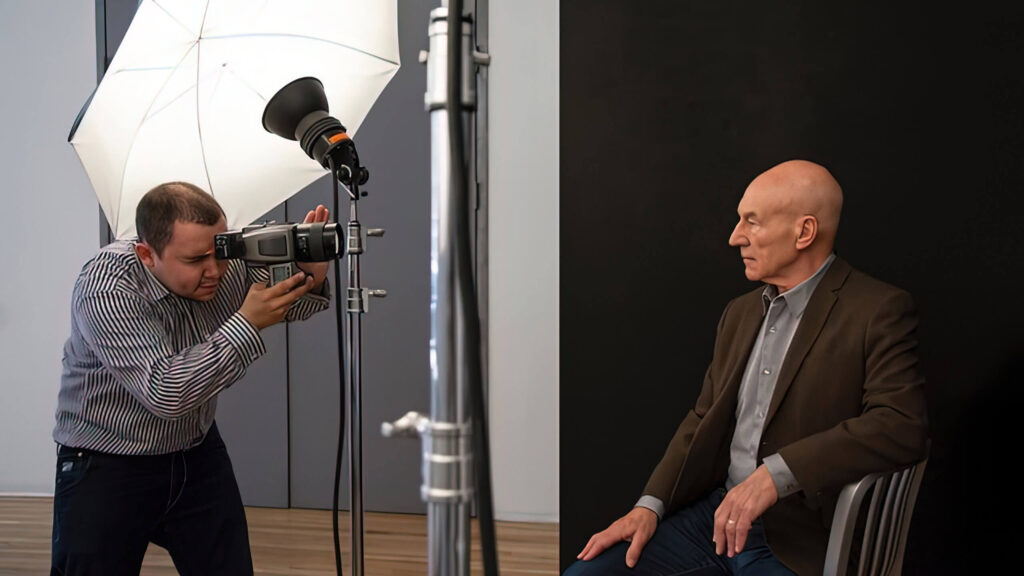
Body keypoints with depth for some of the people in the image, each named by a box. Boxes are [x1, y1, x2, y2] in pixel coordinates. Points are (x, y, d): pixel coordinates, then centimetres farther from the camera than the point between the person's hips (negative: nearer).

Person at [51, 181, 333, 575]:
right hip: (107, 466, -4)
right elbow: (163, 394, -33)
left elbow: (284, 304, 5)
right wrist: (247, 323, -33)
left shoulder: (225, 264, -11)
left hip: (198, 454, 5)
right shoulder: (105, 291, -26)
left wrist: (312, 278, -18)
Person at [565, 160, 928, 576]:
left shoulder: (879, 311, -8)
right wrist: (650, 506, 4)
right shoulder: (740, 312, 15)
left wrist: (776, 473, -27)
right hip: (715, 512, 7)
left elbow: (902, 426, -20)